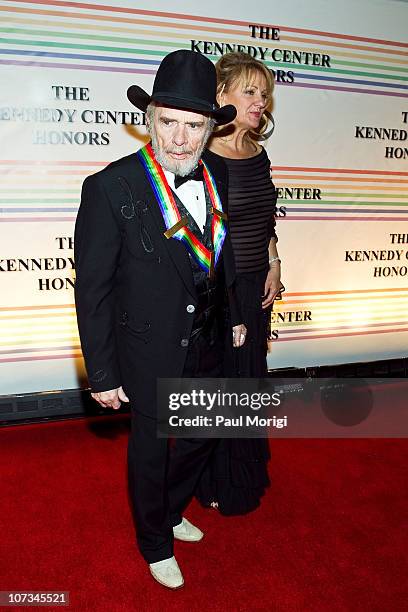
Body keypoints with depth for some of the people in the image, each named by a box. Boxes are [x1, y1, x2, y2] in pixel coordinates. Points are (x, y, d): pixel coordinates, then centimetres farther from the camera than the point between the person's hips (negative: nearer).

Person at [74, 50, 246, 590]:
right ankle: (156, 543, 45)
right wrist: (102, 373, -14)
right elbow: (92, 288, -17)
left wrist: (236, 315, 16)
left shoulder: (218, 175, -4)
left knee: (202, 435, 22)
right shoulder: (111, 188, -21)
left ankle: (171, 511, 53)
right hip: (150, 349, -5)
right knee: (151, 449, 15)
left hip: (207, 343, 6)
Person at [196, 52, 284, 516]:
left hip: (256, 286, 7)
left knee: (250, 375, 19)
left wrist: (273, 267, 8)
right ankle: (213, 482, 32)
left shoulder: (258, 154, 8)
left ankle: (248, 473, 42)